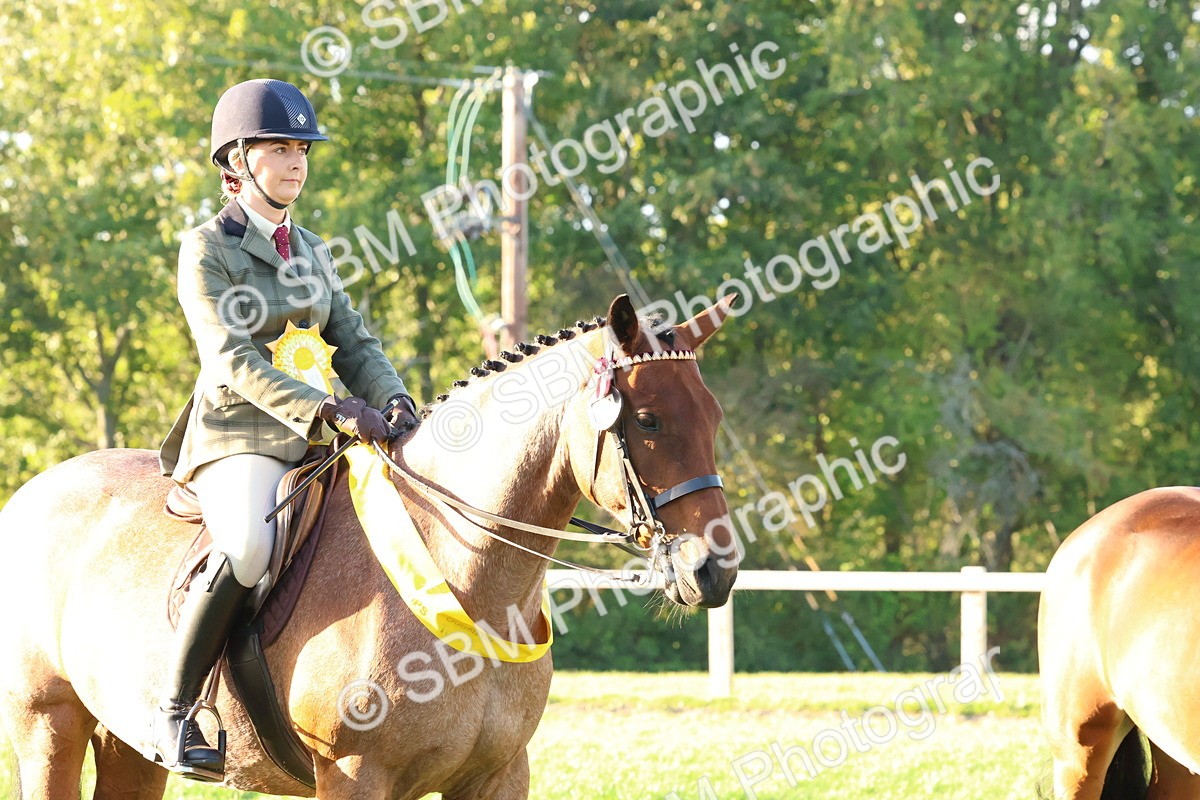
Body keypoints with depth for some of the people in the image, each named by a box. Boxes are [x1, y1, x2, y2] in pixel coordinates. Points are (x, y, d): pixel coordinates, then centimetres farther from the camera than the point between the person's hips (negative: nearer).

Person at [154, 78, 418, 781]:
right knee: (250, 546, -37)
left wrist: (393, 401, -9)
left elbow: (354, 344, 14)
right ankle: (175, 709, -24)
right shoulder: (206, 251, -3)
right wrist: (330, 409, -27)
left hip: (315, 436, 7)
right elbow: (234, 360, -15)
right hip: (236, 438, -7)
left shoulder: (312, 253, 19)